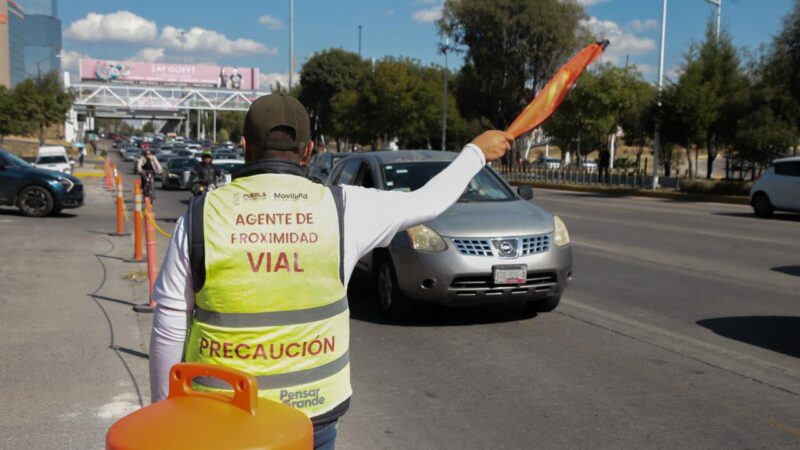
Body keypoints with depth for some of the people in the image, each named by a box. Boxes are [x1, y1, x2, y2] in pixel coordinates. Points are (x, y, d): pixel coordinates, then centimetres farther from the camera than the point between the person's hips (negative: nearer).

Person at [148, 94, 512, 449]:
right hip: (312, 410, 1)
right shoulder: (342, 208, -7)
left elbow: (170, 325, -3)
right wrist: (477, 151, 24)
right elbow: (429, 201, 7)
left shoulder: (201, 215, -7)